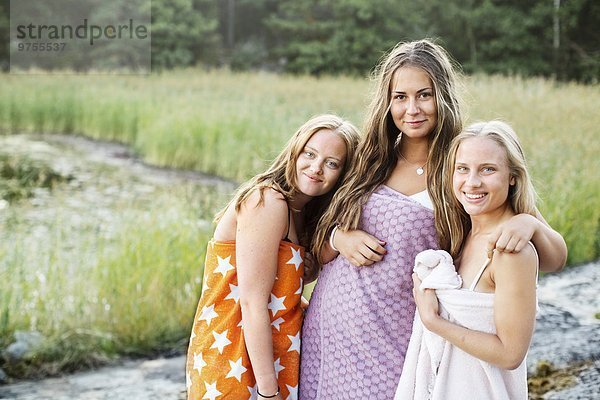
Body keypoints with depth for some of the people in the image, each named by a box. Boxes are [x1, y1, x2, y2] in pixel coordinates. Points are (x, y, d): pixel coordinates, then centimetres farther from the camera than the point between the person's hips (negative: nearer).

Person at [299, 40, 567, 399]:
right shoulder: (369, 162, 5)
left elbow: (556, 259, -6)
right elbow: (319, 251, 13)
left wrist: (530, 222, -27)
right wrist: (339, 239, -9)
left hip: (398, 345, -3)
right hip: (331, 332, 3)